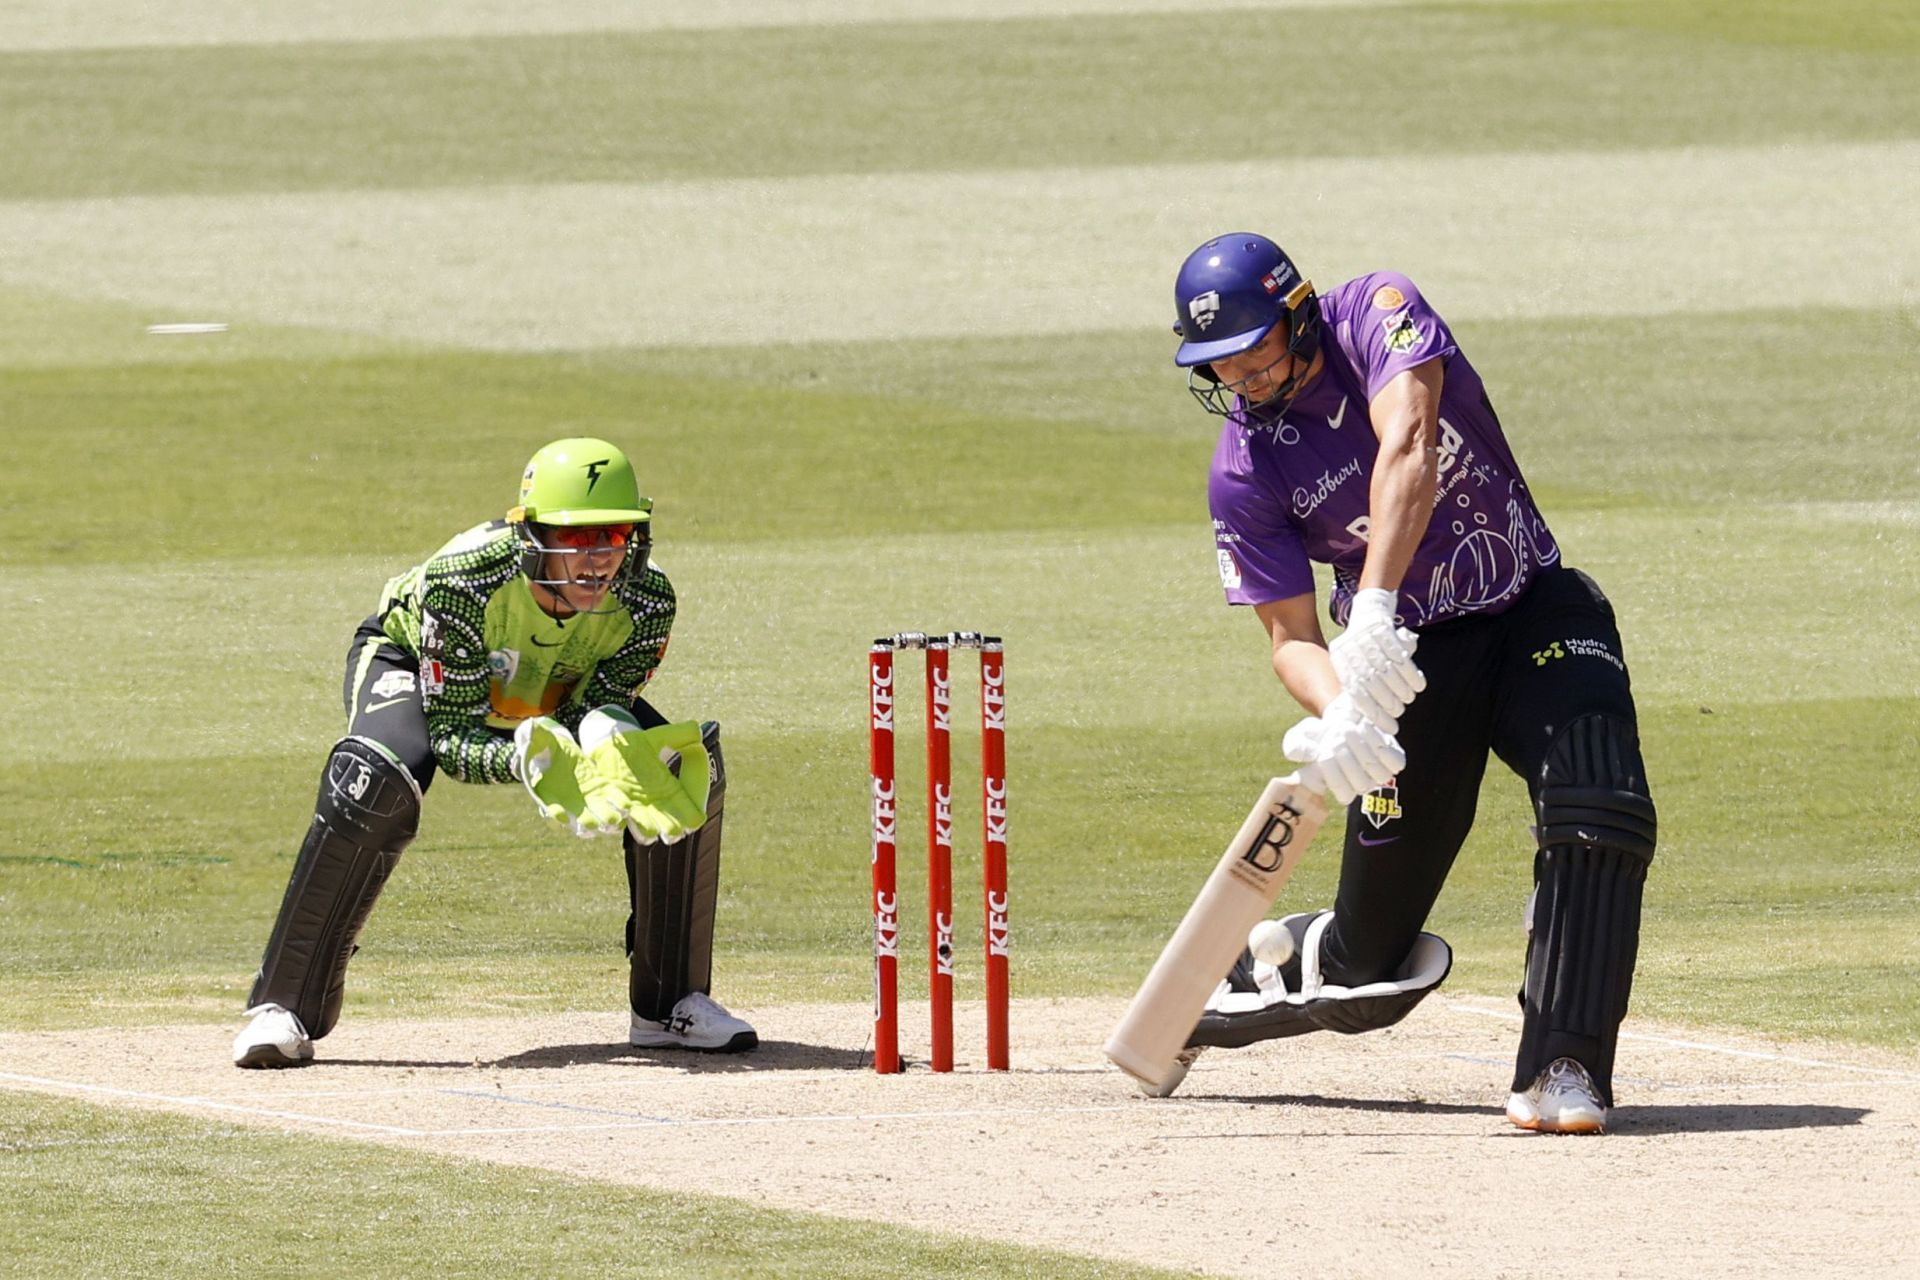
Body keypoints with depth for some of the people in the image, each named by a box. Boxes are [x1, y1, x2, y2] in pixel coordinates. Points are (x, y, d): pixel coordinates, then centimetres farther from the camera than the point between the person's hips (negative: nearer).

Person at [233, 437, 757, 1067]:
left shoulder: (645, 601, -29)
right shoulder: (463, 580, -41)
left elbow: (603, 707, -23)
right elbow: (450, 738, -36)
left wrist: (613, 753, -48)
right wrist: (530, 763, -56)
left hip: (551, 699, 4)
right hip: (410, 664, -4)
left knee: (691, 769, -15)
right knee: (378, 781, -36)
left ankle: (670, 1003, 2)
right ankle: (285, 1007, -25)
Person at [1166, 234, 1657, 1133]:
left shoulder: (1378, 314, -15)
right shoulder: (1242, 476, -9)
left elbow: (1409, 454, -31)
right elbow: (1291, 635, -10)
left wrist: (1374, 610, -43)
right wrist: (1336, 718, -33)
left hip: (1538, 618, -1)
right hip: (1411, 659, 1)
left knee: (1601, 812, -30)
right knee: (1371, 970, 3)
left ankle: (1561, 1071, -27)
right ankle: (1248, 974, 36)